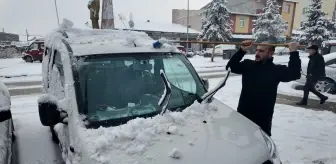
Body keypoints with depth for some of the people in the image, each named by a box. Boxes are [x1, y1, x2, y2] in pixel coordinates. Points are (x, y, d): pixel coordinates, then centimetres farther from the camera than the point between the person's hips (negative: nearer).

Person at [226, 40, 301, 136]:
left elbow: (294, 74, -16)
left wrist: (293, 53, -22)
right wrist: (242, 51, -15)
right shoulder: (248, 65, 3)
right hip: (243, 114, 2)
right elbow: (230, 67, -5)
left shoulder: (277, 70, -2)